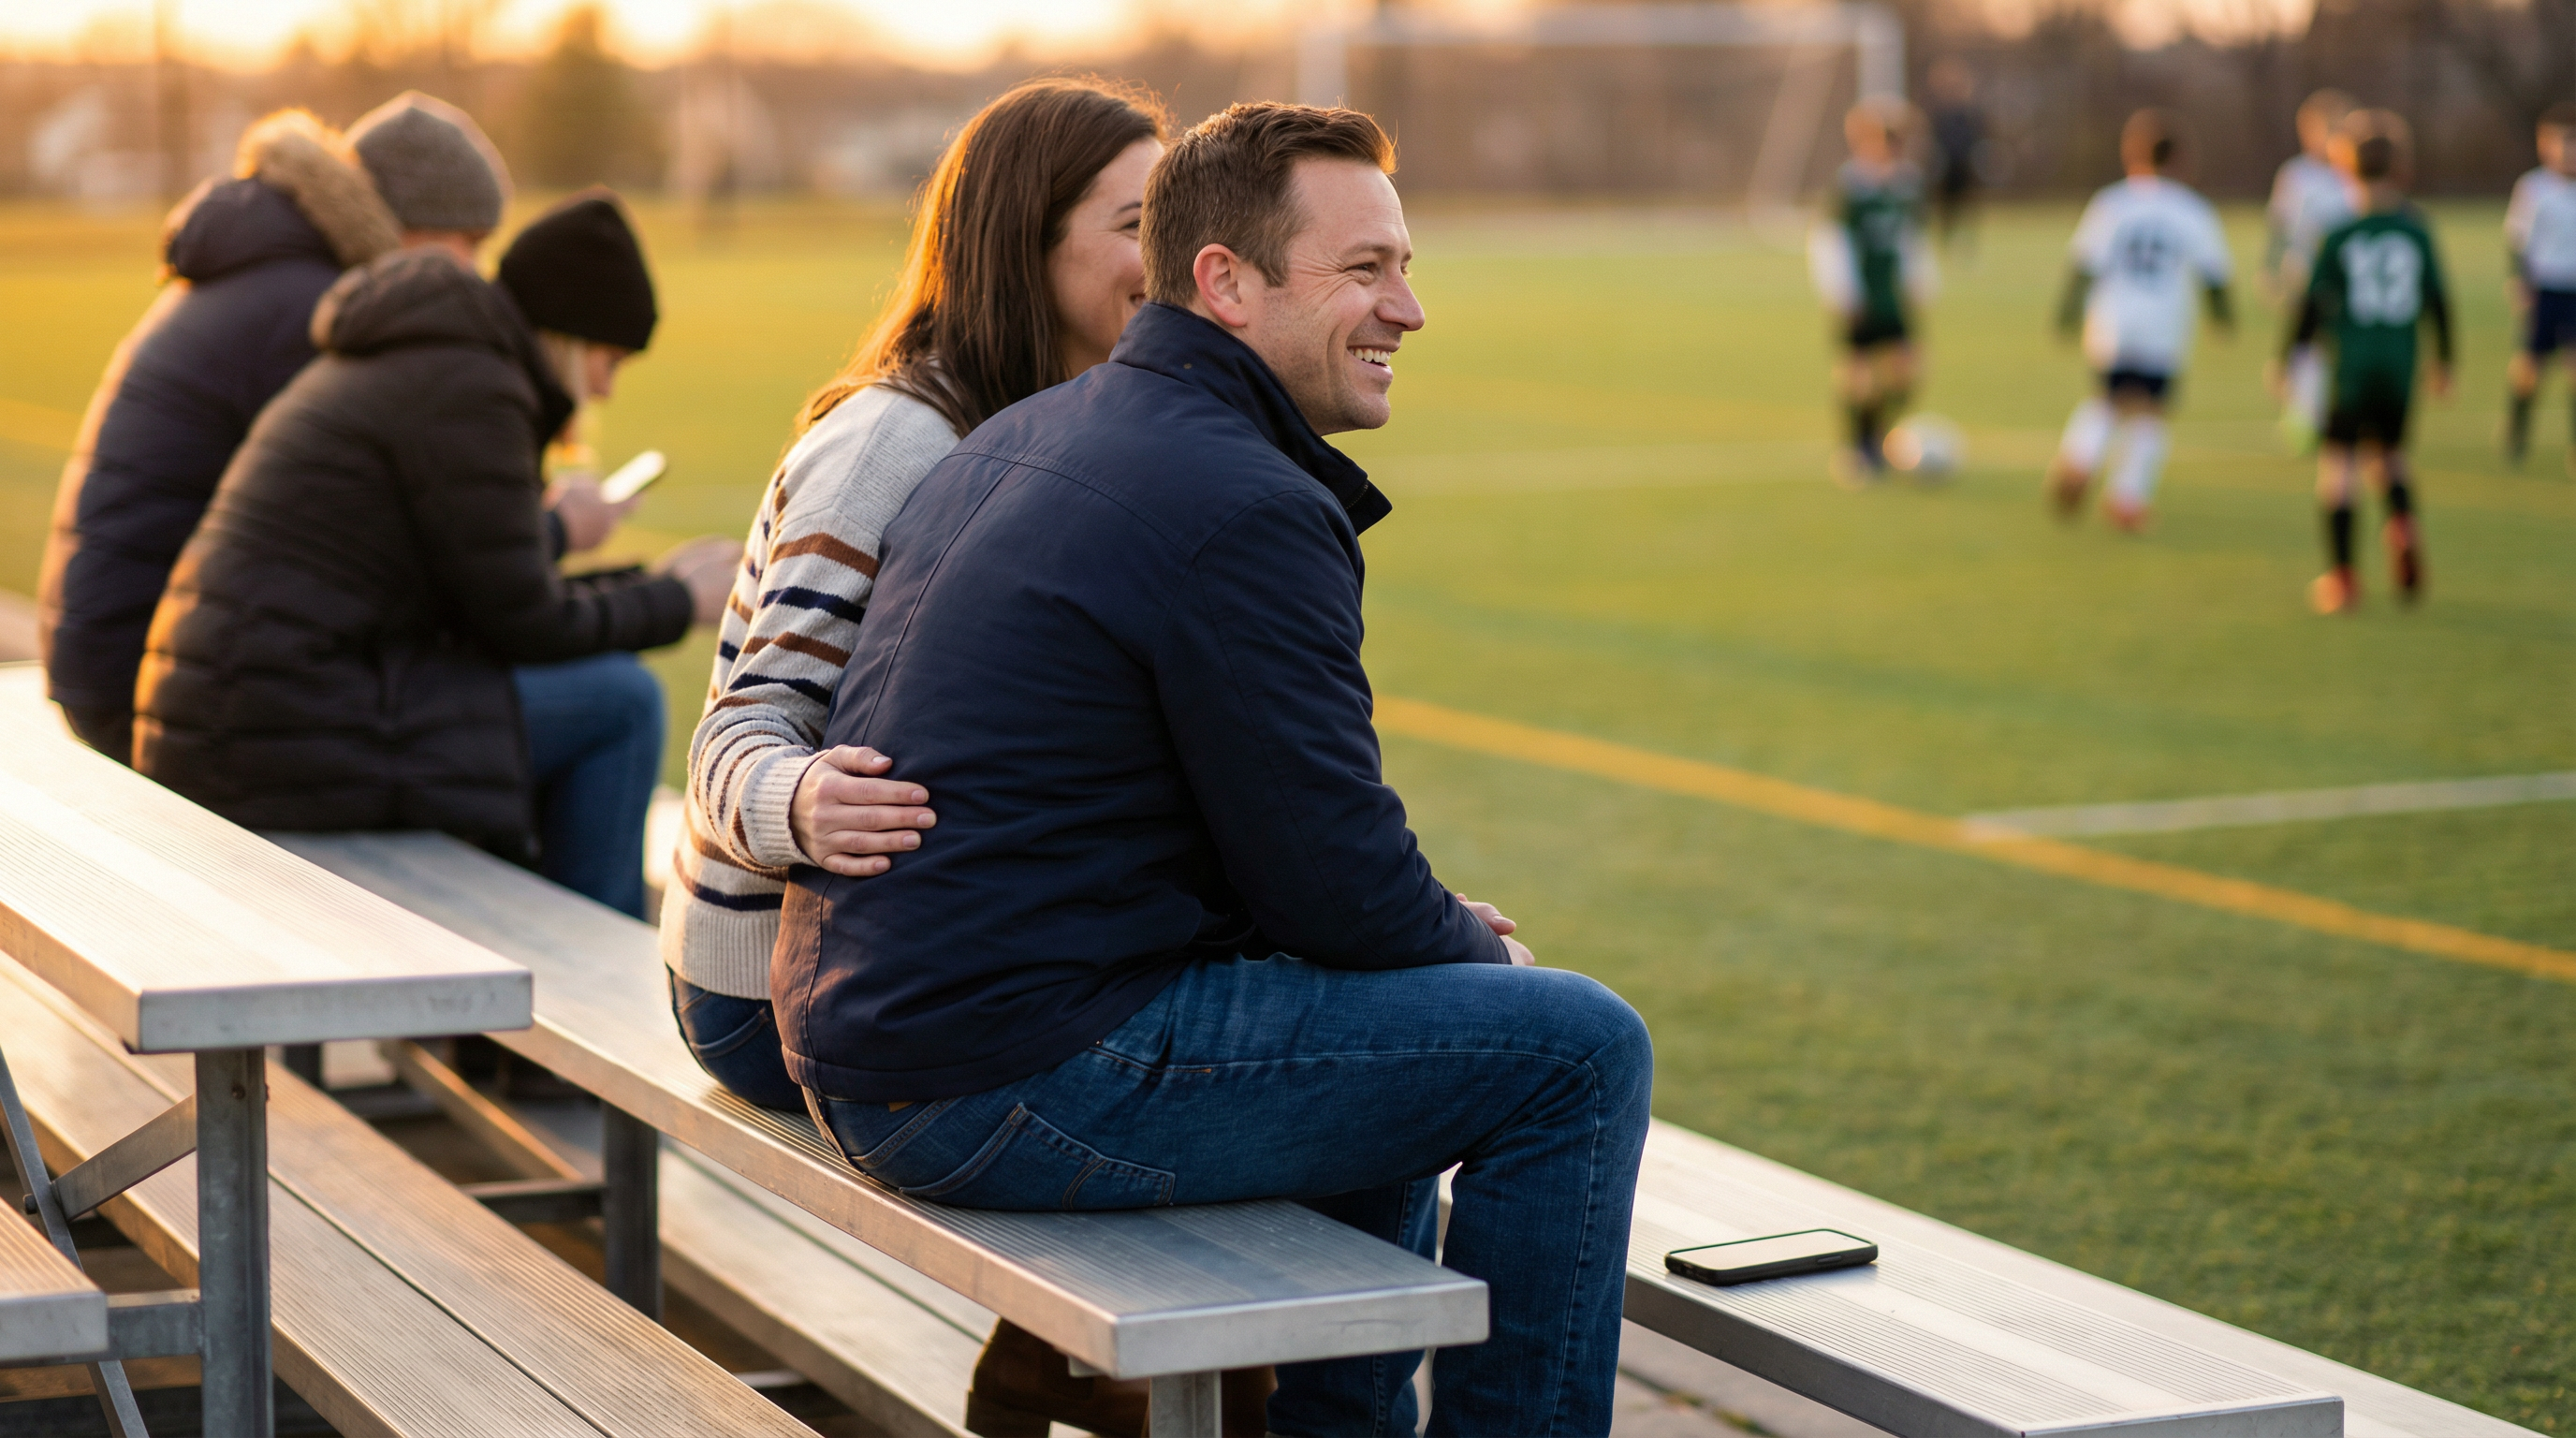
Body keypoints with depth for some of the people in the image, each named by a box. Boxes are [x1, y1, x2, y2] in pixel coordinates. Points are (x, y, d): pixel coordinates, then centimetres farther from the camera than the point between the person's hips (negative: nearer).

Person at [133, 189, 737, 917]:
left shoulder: (404, 366, 18)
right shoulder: (469, 388, -13)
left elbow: (483, 599, 23)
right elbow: (524, 626, -10)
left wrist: (652, 587, 20)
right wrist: (676, 603, 6)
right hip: (303, 740, -10)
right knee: (617, 704, 2)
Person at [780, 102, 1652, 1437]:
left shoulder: (1030, 434, 15)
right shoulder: (1244, 506, -16)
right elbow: (1338, 886, -15)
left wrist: (1435, 928, 14)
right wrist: (1476, 950, 7)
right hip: (1010, 1088, -10)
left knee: (1385, 1008, 29)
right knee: (1580, 1050, -5)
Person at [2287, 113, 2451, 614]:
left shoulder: (2337, 237, -5)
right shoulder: (2417, 231, 1)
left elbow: (2313, 305, -4)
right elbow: (2438, 301, 7)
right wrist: (2443, 361, 21)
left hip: (2350, 365, -3)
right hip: (2400, 366, 3)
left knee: (2338, 462, 5)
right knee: (2389, 452, 23)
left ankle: (2341, 577, 1)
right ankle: (2402, 521, -7)